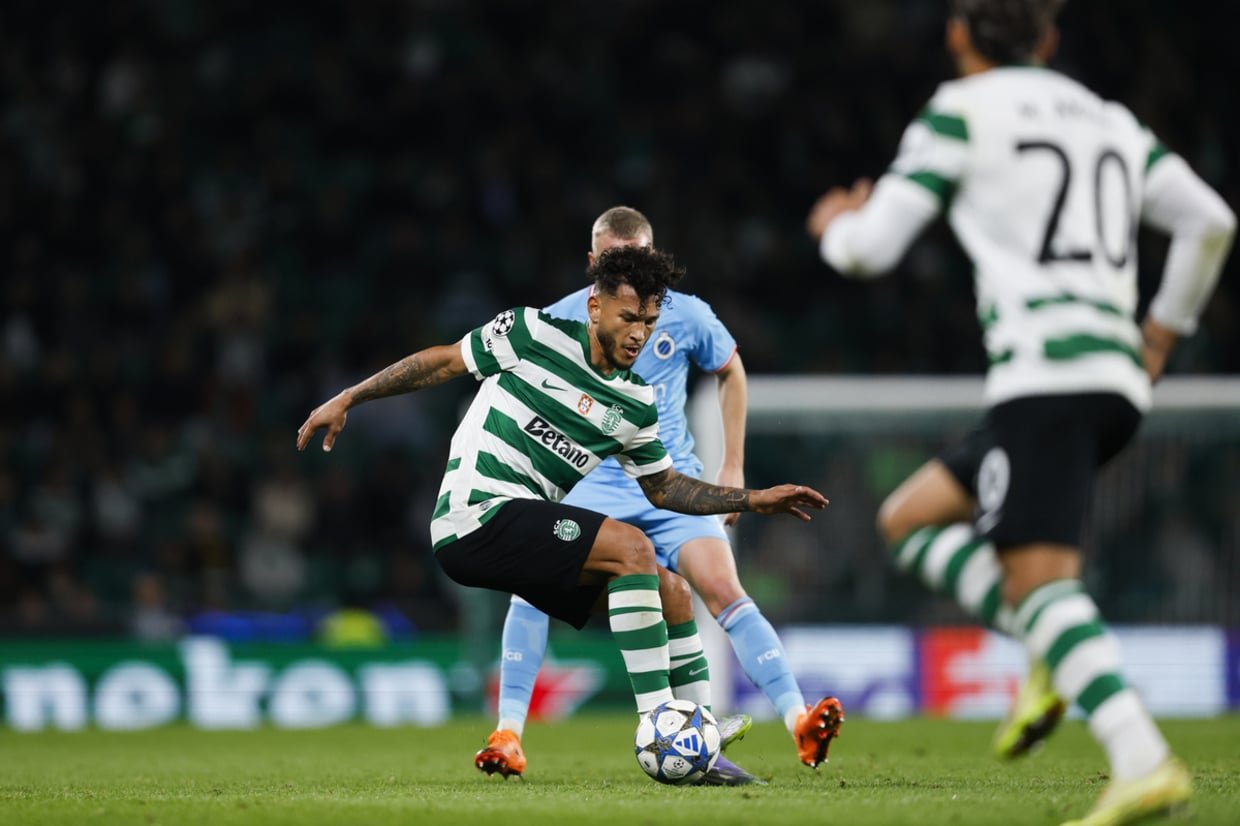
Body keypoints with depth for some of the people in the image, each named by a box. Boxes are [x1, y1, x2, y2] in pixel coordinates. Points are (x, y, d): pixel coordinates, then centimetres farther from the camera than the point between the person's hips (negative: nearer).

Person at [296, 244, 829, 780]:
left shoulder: (636, 404, 12)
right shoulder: (531, 334, -5)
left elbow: (664, 488, 21)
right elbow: (443, 361, 5)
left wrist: (754, 500, 11)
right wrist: (347, 398, 4)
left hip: (530, 532, 8)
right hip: (476, 516, -8)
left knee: (672, 594, 1)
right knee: (633, 548, -23)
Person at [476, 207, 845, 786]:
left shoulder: (685, 316, -2)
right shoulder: (561, 320, -4)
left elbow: (731, 372, 16)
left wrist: (733, 467, 13)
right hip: (592, 484, 0)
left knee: (721, 588, -19)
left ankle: (800, 724, -22)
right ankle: (508, 737, -16)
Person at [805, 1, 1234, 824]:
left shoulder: (963, 111, 3)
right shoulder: (1110, 121, 21)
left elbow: (870, 248, 2)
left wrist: (836, 226, 26)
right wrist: (1164, 328, 27)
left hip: (1044, 375, -7)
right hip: (1118, 381, 7)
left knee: (1039, 580, -16)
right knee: (909, 520, 18)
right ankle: (1053, 657, -1)